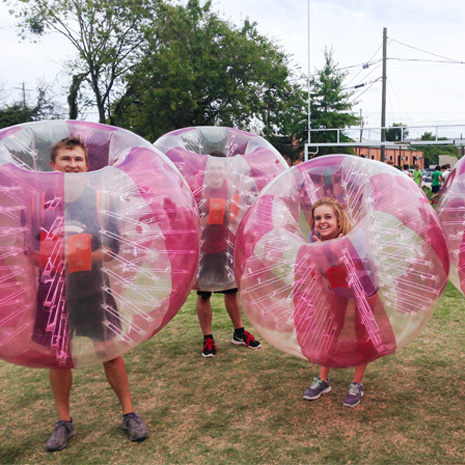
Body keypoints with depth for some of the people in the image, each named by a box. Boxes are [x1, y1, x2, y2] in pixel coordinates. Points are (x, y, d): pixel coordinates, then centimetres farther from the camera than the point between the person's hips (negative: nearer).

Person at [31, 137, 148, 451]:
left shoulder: (100, 199, -1)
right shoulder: (38, 202, 0)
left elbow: (114, 246, -1)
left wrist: (89, 257, -18)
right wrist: (50, 258, -16)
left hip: (92, 288, -1)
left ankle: (129, 414, 20)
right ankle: (64, 422, 27)